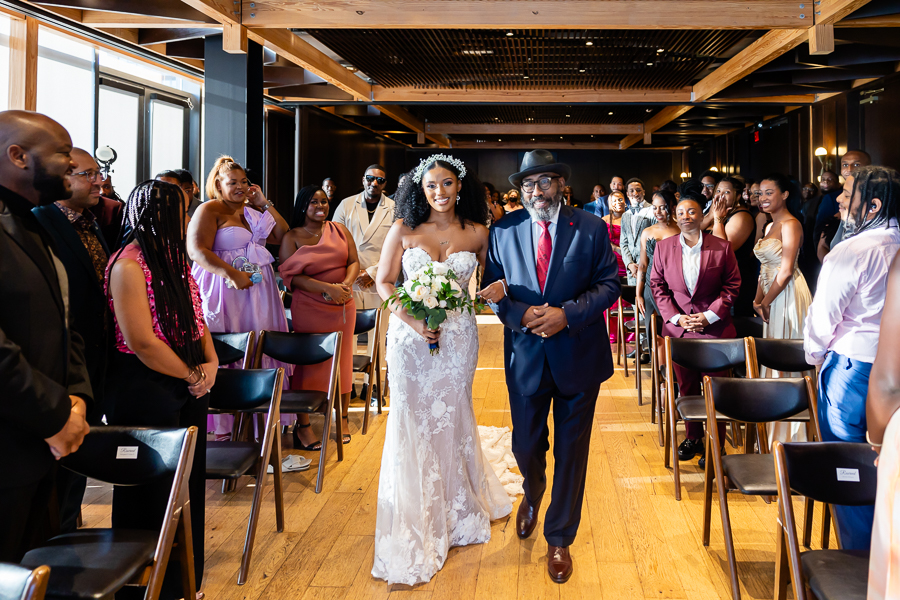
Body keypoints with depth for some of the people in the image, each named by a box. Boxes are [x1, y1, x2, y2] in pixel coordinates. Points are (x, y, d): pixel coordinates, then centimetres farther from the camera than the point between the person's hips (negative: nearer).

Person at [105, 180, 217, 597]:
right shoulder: (128, 265, -18)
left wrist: (210, 362, -3)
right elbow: (141, 342, -22)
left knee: (188, 480, 17)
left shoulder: (174, 257, 8)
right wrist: (192, 375, -12)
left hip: (188, 387, 8)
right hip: (146, 388, -8)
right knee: (153, 490, 6)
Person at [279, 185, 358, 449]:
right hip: (309, 309, -3)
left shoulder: (339, 230, 10)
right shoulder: (292, 237, -1)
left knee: (342, 361, 8)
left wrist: (346, 284, -14)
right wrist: (327, 288, -20)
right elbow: (291, 276, -10)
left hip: (343, 307, 4)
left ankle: (343, 419, 20)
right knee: (309, 363, -1)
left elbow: (354, 261, 7)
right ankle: (302, 425, 7)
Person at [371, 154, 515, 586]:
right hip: (410, 337, -1)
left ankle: (457, 511, 35)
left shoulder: (476, 234, 0)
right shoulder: (403, 230, -3)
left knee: (451, 420, 12)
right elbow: (383, 283, -2)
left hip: (458, 337, 1)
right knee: (413, 423, 2)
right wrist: (413, 321, -15)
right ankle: (414, 529, 16)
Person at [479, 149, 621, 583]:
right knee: (526, 445, 14)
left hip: (578, 354, -1)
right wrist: (521, 315, -18)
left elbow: (610, 284, -6)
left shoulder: (592, 229, -5)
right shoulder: (503, 231, -1)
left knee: (571, 450, 9)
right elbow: (492, 288, 1)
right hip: (525, 355, 1)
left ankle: (559, 539, 28)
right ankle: (533, 494, 51)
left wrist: (567, 314, -20)